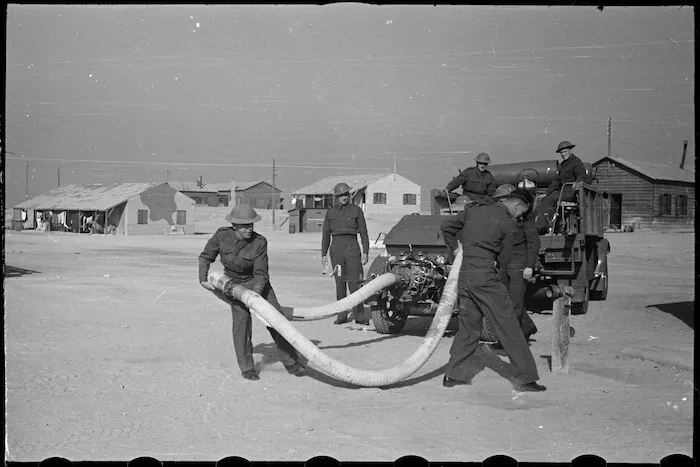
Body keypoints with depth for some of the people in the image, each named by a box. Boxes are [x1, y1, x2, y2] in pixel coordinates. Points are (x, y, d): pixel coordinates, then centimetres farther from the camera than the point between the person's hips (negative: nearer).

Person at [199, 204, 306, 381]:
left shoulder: (259, 242, -24)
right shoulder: (222, 235, -20)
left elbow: (261, 274, -24)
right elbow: (206, 257, -6)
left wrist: (255, 295, -38)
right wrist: (203, 278, -18)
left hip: (255, 282, 0)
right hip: (234, 284, 0)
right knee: (241, 318, -18)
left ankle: (290, 362, 5)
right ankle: (246, 367, -6)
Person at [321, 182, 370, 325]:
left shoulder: (356, 210, 4)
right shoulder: (330, 212, 9)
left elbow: (363, 232, 3)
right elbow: (326, 234, 12)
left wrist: (365, 252, -4)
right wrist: (323, 254, 7)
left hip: (352, 247, -2)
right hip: (336, 248, 2)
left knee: (354, 281, -7)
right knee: (340, 282, 3)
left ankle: (359, 315, -3)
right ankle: (342, 315, 9)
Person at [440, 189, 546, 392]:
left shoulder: (474, 209, 12)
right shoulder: (508, 224, -5)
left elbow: (446, 227, 17)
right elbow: (504, 259, -1)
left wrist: (457, 251, 23)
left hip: (463, 274, 7)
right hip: (485, 276, -7)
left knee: (468, 326, 17)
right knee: (508, 327, 1)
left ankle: (454, 375, 18)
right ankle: (525, 377, 4)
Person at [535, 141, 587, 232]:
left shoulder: (576, 162, -4)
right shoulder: (562, 165, 23)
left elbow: (582, 175, -18)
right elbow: (556, 181, 23)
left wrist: (577, 183, -40)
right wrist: (547, 193, 15)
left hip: (571, 191, -9)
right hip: (562, 190, 9)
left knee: (549, 199, -23)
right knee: (543, 199, -8)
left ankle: (542, 224, -25)